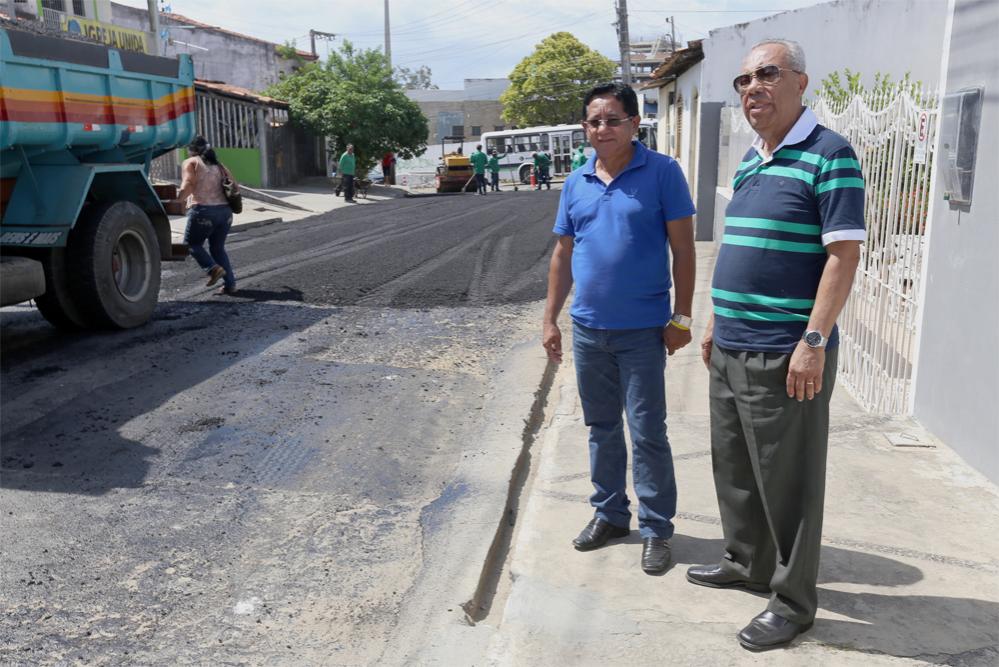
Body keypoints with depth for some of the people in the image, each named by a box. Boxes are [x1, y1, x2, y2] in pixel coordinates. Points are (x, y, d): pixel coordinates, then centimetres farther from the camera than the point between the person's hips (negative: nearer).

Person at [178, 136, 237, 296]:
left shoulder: (190, 163, 3)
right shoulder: (219, 165, 19)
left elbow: (187, 186, -13)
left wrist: (178, 198, -4)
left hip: (203, 211, -6)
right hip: (225, 210, 6)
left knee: (192, 243, 14)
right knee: (218, 248, 17)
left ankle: (213, 268, -7)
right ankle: (230, 284, 8)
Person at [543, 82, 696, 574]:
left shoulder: (662, 172, -6)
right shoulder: (576, 182, 8)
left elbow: (682, 248, -6)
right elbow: (563, 254, 12)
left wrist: (681, 317, -10)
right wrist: (550, 319, 9)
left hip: (642, 331, -5)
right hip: (588, 329, 5)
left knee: (647, 432, 1)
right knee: (601, 428, 15)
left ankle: (656, 529, 16)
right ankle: (609, 513, 31)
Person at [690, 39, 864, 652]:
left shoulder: (829, 155, -10)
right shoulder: (749, 162, 14)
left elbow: (843, 255, -16)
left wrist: (814, 342, -21)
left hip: (784, 355, -8)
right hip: (731, 349, 9)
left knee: (787, 481, 3)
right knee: (734, 467, 19)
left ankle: (793, 601, 20)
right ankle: (748, 563, 38)